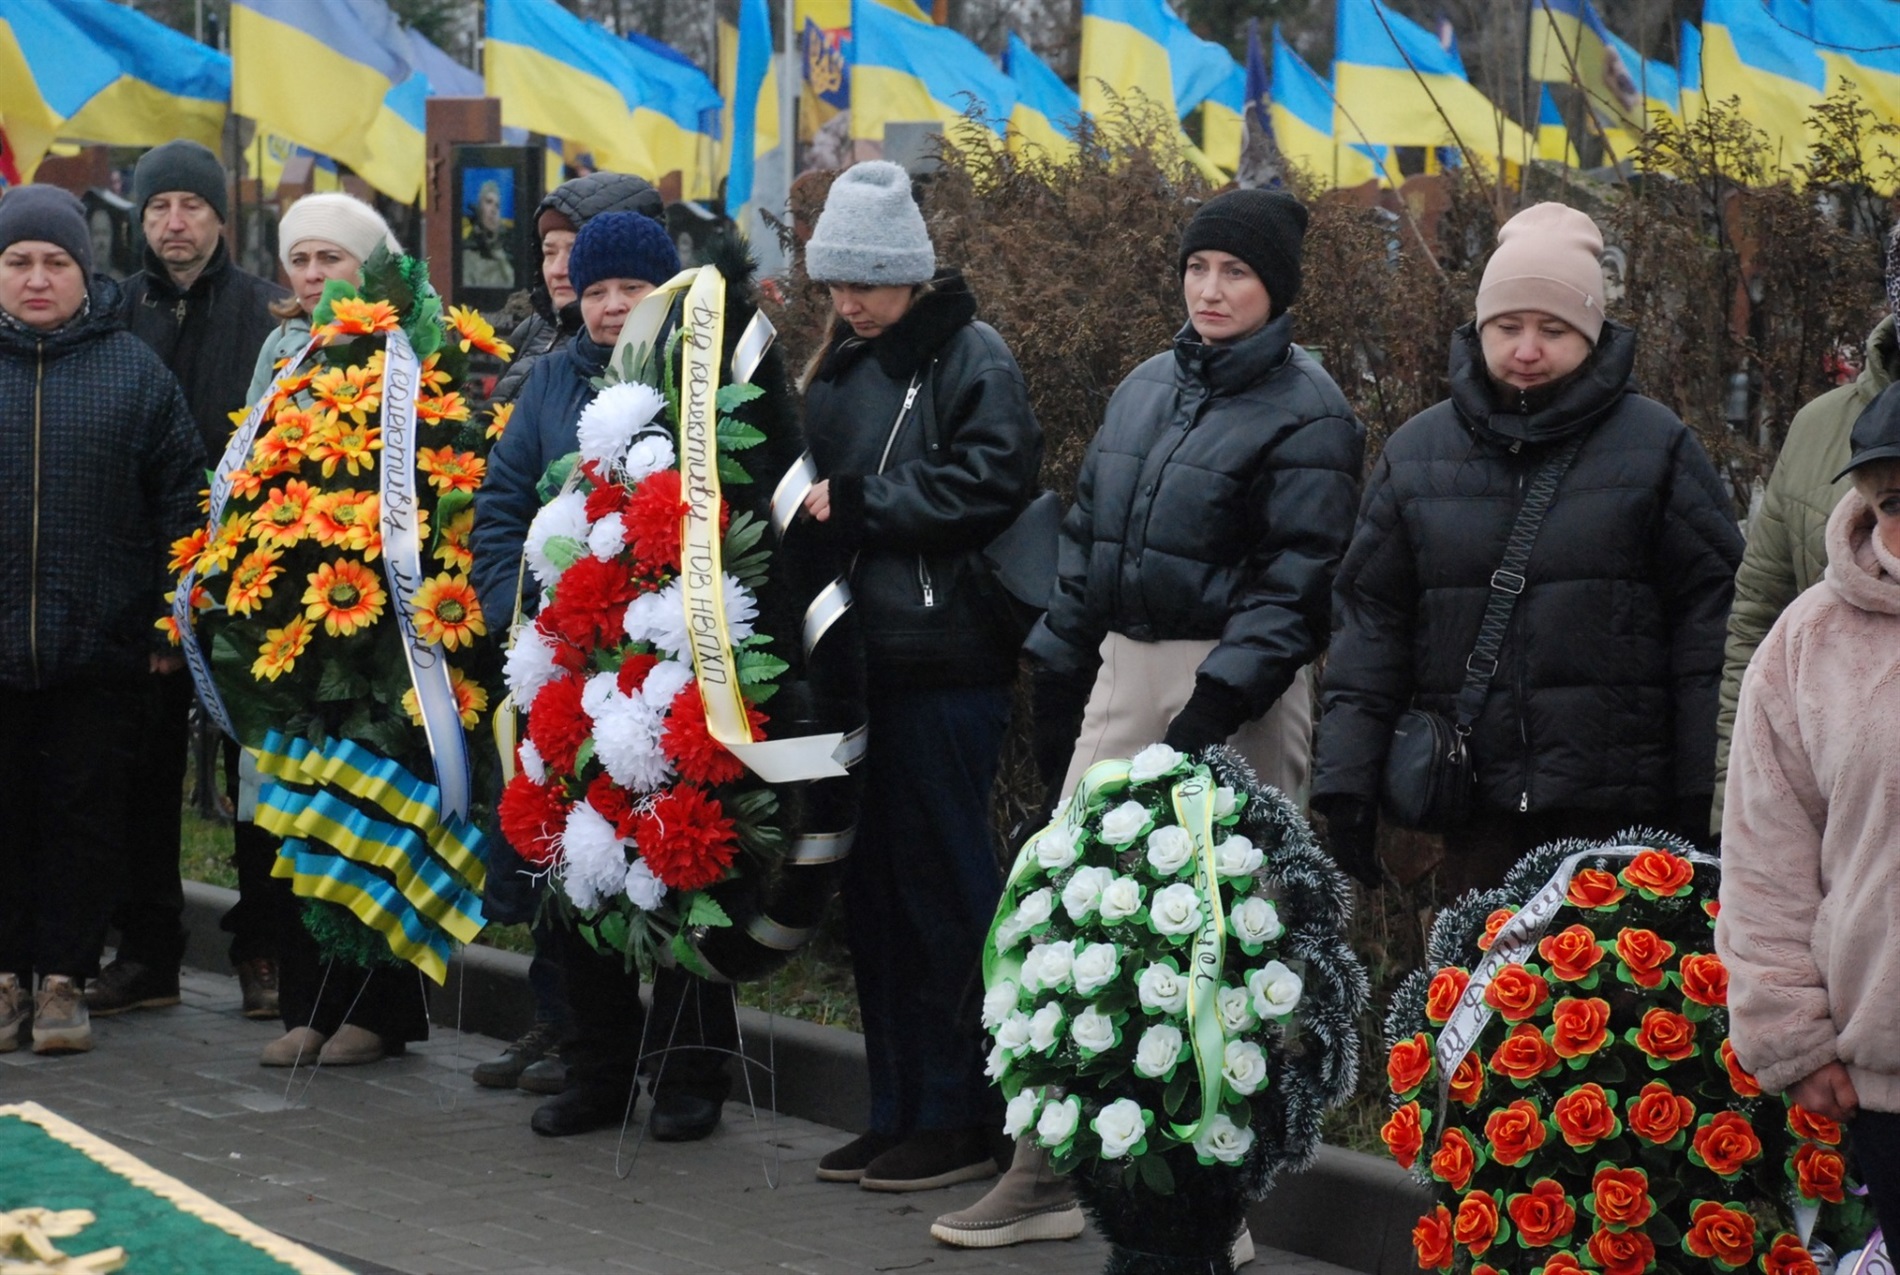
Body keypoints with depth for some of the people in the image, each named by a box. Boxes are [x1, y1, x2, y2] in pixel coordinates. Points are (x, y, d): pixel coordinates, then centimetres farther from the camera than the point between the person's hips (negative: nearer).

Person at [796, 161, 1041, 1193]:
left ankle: (961, 1117, 2)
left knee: (943, 887, -4)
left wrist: (853, 507, -14)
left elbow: (988, 483, -18)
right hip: (857, 658, 8)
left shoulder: (968, 356, -6)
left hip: (943, 663, -8)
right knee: (873, 887, 10)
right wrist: (808, 507, 3)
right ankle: (898, 1112, 18)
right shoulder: (840, 369, 18)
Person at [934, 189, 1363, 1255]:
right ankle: (1047, 1172, 9)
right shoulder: (1146, 389, 14)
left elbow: (1293, 583, -14)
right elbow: (1090, 539, 20)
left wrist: (1214, 711, -21)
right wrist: (1059, 686, 16)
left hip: (1235, 688, -7)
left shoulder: (1304, 409, -8)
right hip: (1124, 671, 7)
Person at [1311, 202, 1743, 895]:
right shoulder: (1417, 452, 11)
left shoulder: (1655, 445, 3)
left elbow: (1711, 616, 1)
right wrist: (1346, 778, 3)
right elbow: (1368, 616, 11)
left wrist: (1706, 790, -4)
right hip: (1477, 807, 3)